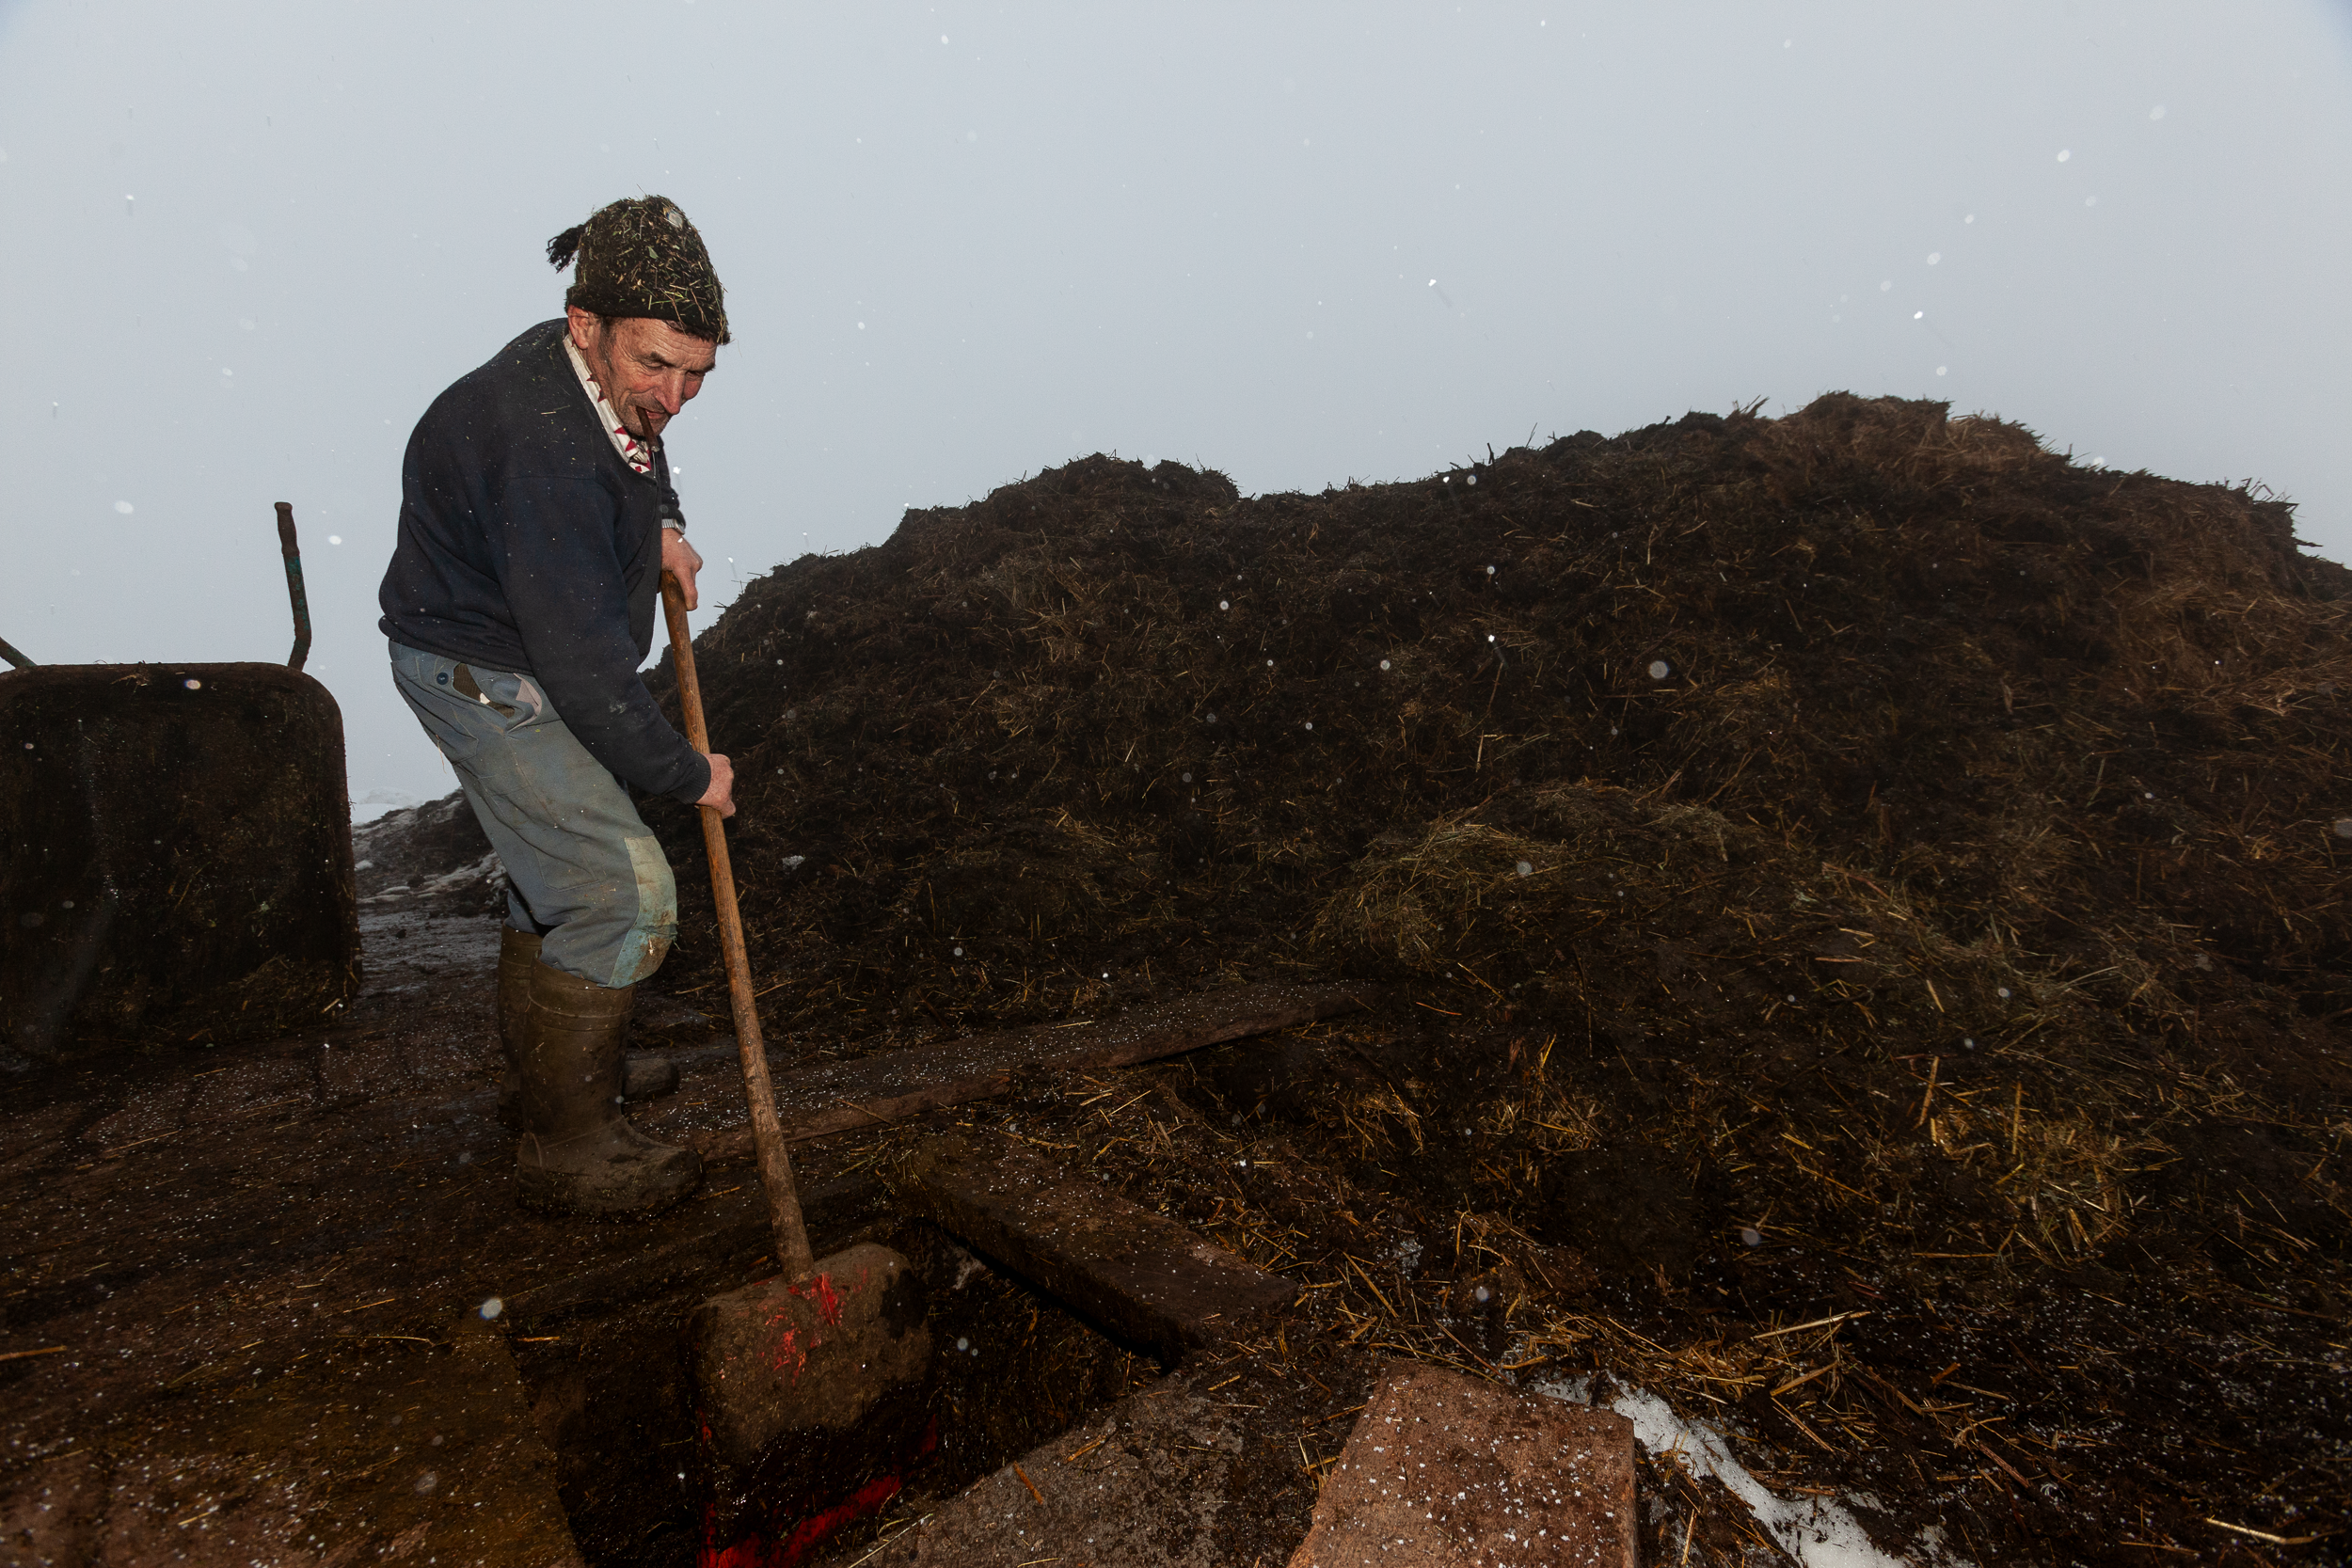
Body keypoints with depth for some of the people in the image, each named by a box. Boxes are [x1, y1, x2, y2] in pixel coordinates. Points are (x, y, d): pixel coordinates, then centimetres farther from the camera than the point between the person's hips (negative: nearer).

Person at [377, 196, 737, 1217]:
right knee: (624, 888, -14)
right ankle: (567, 1151, 1)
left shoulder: (603, 378, -4)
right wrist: (688, 775, -20)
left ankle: (542, 1073, 42)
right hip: (481, 675, -10)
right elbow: (586, 668, -31)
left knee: (559, 863, 22)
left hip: (524, 660, 10)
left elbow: (632, 445, 24)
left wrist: (661, 523, 4)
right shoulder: (542, 453, -33)